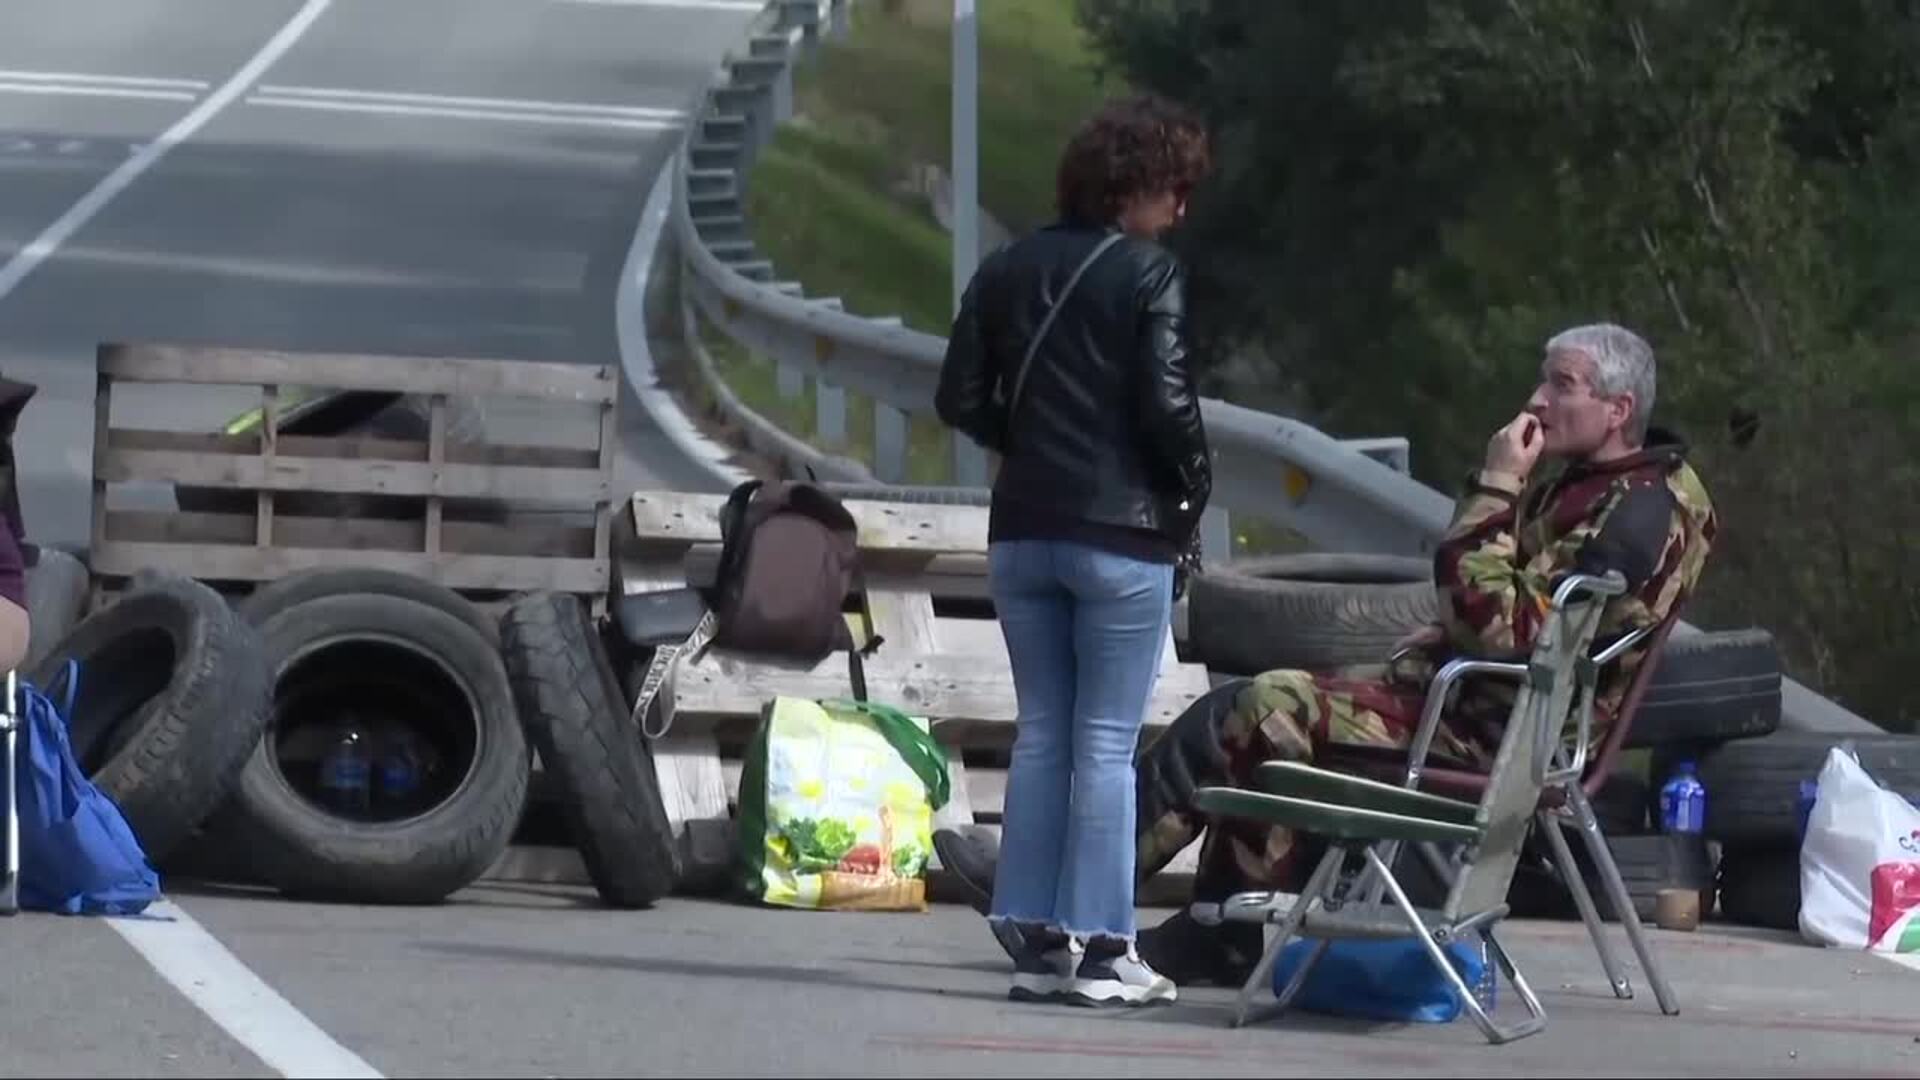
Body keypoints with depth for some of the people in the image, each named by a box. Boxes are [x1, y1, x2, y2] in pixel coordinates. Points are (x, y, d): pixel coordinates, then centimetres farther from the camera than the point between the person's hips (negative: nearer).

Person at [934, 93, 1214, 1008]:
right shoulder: (1149, 275, -9)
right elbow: (1165, 404, -16)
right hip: (1121, 532, -5)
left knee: (1042, 733, 12)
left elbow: (960, 400, 5)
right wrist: (1191, 486, 0)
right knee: (1107, 742, -1)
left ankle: (1034, 933, 10)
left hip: (1022, 531, 5)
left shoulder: (1006, 272, 7)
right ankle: (1098, 948, -1)